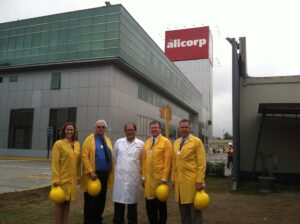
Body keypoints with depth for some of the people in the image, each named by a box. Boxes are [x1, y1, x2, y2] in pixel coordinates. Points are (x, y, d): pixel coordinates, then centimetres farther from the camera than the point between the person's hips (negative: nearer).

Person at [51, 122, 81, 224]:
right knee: (60, 202, 4)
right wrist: (55, 179, -16)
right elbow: (55, 163, -11)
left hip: (72, 179, 5)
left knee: (67, 202, 12)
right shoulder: (58, 144, -7)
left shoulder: (77, 144, 7)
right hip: (62, 178, -4)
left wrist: (78, 177, 10)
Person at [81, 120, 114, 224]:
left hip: (104, 174, 5)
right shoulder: (89, 139, -4)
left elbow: (111, 157, 13)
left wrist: (111, 172, 6)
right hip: (93, 174, -5)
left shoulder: (107, 140, 13)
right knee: (91, 201, 3)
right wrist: (91, 172, -17)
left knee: (101, 200, 13)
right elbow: (84, 157, -12)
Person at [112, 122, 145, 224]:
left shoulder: (141, 144, -1)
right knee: (118, 201, 6)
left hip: (134, 178, -1)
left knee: (132, 202, 8)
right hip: (120, 177, 1)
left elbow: (143, 161, 6)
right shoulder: (118, 142, 4)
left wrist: (142, 175, 8)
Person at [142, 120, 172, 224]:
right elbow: (144, 160, 11)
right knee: (150, 206, 9)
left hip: (160, 178, -5)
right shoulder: (147, 142, 10)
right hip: (148, 178, 5)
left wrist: (164, 178, -15)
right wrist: (143, 176, 7)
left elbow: (167, 161, -11)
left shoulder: (166, 142, -7)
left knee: (161, 205, 10)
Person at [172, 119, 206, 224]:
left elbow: (201, 163, -9)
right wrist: (173, 178, 10)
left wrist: (199, 181, -14)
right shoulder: (176, 143, 11)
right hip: (180, 181, 5)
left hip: (192, 181, -5)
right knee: (183, 211, 13)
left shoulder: (196, 141, -6)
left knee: (195, 210, 5)